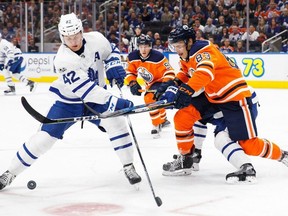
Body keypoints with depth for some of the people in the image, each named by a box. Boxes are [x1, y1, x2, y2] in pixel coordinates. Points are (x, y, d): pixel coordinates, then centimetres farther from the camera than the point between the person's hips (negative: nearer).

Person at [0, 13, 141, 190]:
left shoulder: (96, 39, -18)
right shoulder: (63, 60, -30)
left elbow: (111, 50, 6)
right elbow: (86, 90, -36)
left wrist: (114, 66, -15)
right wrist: (115, 102, -41)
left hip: (97, 96, 3)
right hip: (69, 102, -3)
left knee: (116, 122, -21)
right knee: (46, 136, -6)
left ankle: (128, 167, -4)